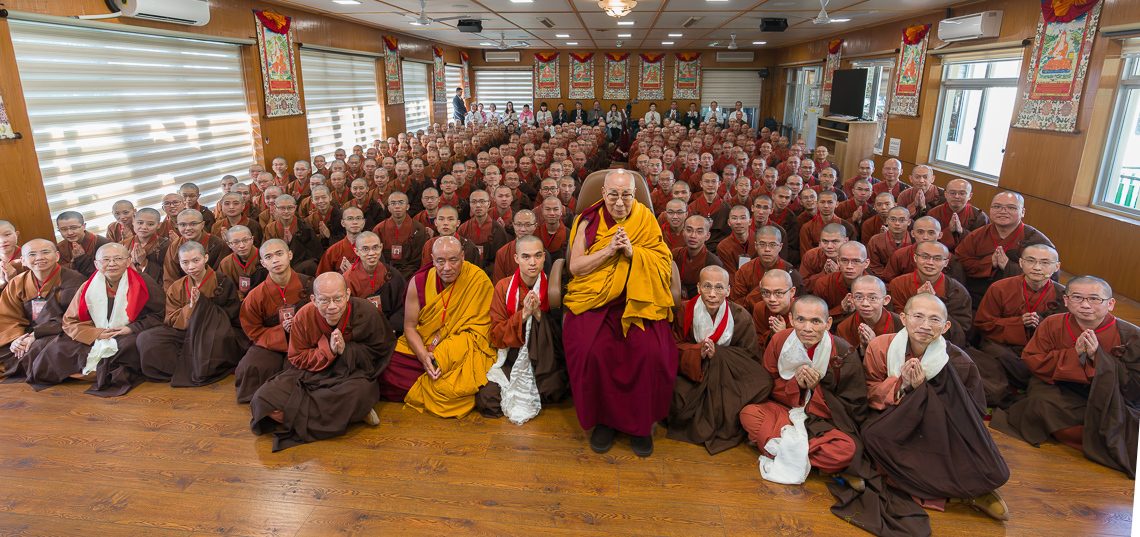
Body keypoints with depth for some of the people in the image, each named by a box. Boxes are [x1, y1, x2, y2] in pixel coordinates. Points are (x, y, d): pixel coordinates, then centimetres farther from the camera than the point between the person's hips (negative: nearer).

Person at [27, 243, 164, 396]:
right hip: (94, 339, 4)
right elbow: (70, 321, 8)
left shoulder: (144, 284, -3)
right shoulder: (88, 287, 7)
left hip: (127, 337, -4)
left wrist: (132, 328, -17)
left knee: (130, 345, -37)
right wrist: (97, 333, -10)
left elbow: (158, 315, -2)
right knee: (57, 348, -15)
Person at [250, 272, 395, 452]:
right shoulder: (304, 316, -10)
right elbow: (297, 358, -2)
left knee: (361, 391, -40)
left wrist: (346, 349, -22)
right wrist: (328, 350, -20)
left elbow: (380, 351, -6)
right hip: (309, 373, 4)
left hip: (351, 373, -3)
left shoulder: (365, 312, -16)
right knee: (264, 399, -19)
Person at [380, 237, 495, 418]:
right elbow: (409, 327, 0)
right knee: (388, 374, -20)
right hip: (419, 347, 3)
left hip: (462, 351, -2)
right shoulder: (419, 282, -4)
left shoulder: (478, 279, -12)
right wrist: (423, 356, -19)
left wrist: (444, 355, -21)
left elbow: (478, 328, -10)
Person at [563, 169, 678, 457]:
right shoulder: (589, 221, 6)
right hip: (594, 298, 0)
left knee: (651, 351, -27)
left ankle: (641, 423, -1)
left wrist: (633, 252, -14)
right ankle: (603, 419, -3)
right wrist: (609, 250, -12)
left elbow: (664, 264, 1)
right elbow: (575, 266, -1)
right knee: (590, 349, -28)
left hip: (637, 299, 0)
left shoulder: (645, 219, 7)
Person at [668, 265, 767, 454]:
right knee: (674, 393, -31)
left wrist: (717, 353, -22)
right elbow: (674, 347, -5)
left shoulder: (741, 317, -9)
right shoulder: (685, 311, -8)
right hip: (691, 375, -1)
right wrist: (698, 352, -26)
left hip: (730, 380, 1)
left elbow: (752, 358, -7)